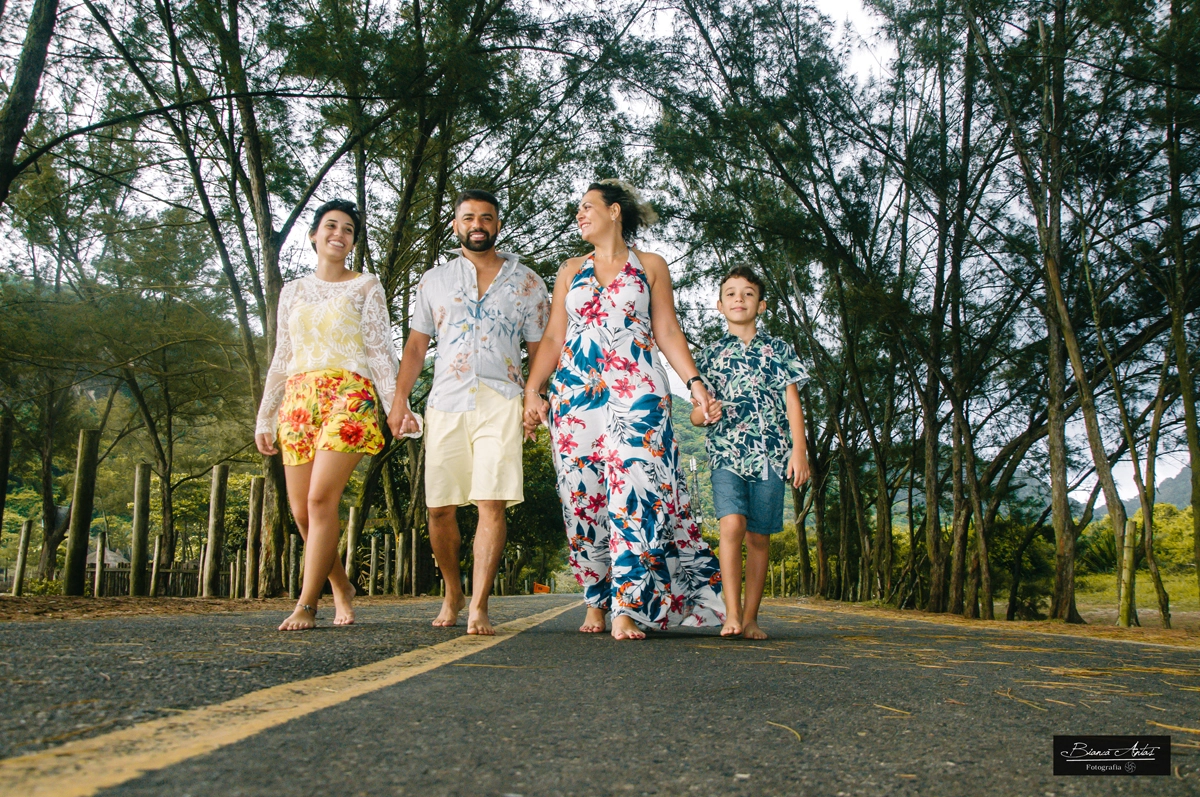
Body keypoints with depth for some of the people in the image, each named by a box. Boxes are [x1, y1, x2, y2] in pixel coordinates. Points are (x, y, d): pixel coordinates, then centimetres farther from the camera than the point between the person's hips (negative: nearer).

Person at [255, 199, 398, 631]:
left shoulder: (366, 286, 10)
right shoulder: (293, 291, 19)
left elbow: (381, 351, 3)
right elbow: (281, 359, 20)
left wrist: (393, 405, -9)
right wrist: (264, 418, 15)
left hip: (348, 396, -4)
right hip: (299, 399, 4)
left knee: (321, 499, -17)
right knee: (301, 511, 0)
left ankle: (306, 604, -10)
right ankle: (341, 586, 21)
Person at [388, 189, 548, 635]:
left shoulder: (526, 281, 14)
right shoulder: (434, 280, 18)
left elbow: (539, 348, 12)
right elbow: (415, 346, 16)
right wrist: (399, 401, 5)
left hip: (500, 402, -2)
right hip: (445, 402, 2)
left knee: (491, 503, -13)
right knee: (440, 508, 2)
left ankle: (478, 607, -10)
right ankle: (452, 594, 22)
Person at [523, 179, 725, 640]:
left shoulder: (650, 266, 12)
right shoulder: (571, 271, 19)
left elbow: (667, 332, 8)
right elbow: (553, 338, 14)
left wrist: (694, 382, -5)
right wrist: (532, 391, 2)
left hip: (637, 393, -3)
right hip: (575, 393, 3)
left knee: (635, 495, -12)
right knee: (583, 497, 0)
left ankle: (626, 608, -8)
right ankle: (596, 604, 10)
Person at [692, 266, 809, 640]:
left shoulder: (779, 350, 12)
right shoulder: (710, 354, 13)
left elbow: (792, 403, 8)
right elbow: (696, 413, 13)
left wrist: (799, 451, -1)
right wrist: (705, 414, -11)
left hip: (770, 454, 1)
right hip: (725, 452, 0)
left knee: (759, 535, 3)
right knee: (732, 525, -18)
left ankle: (750, 617, 11)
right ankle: (732, 614, -16)